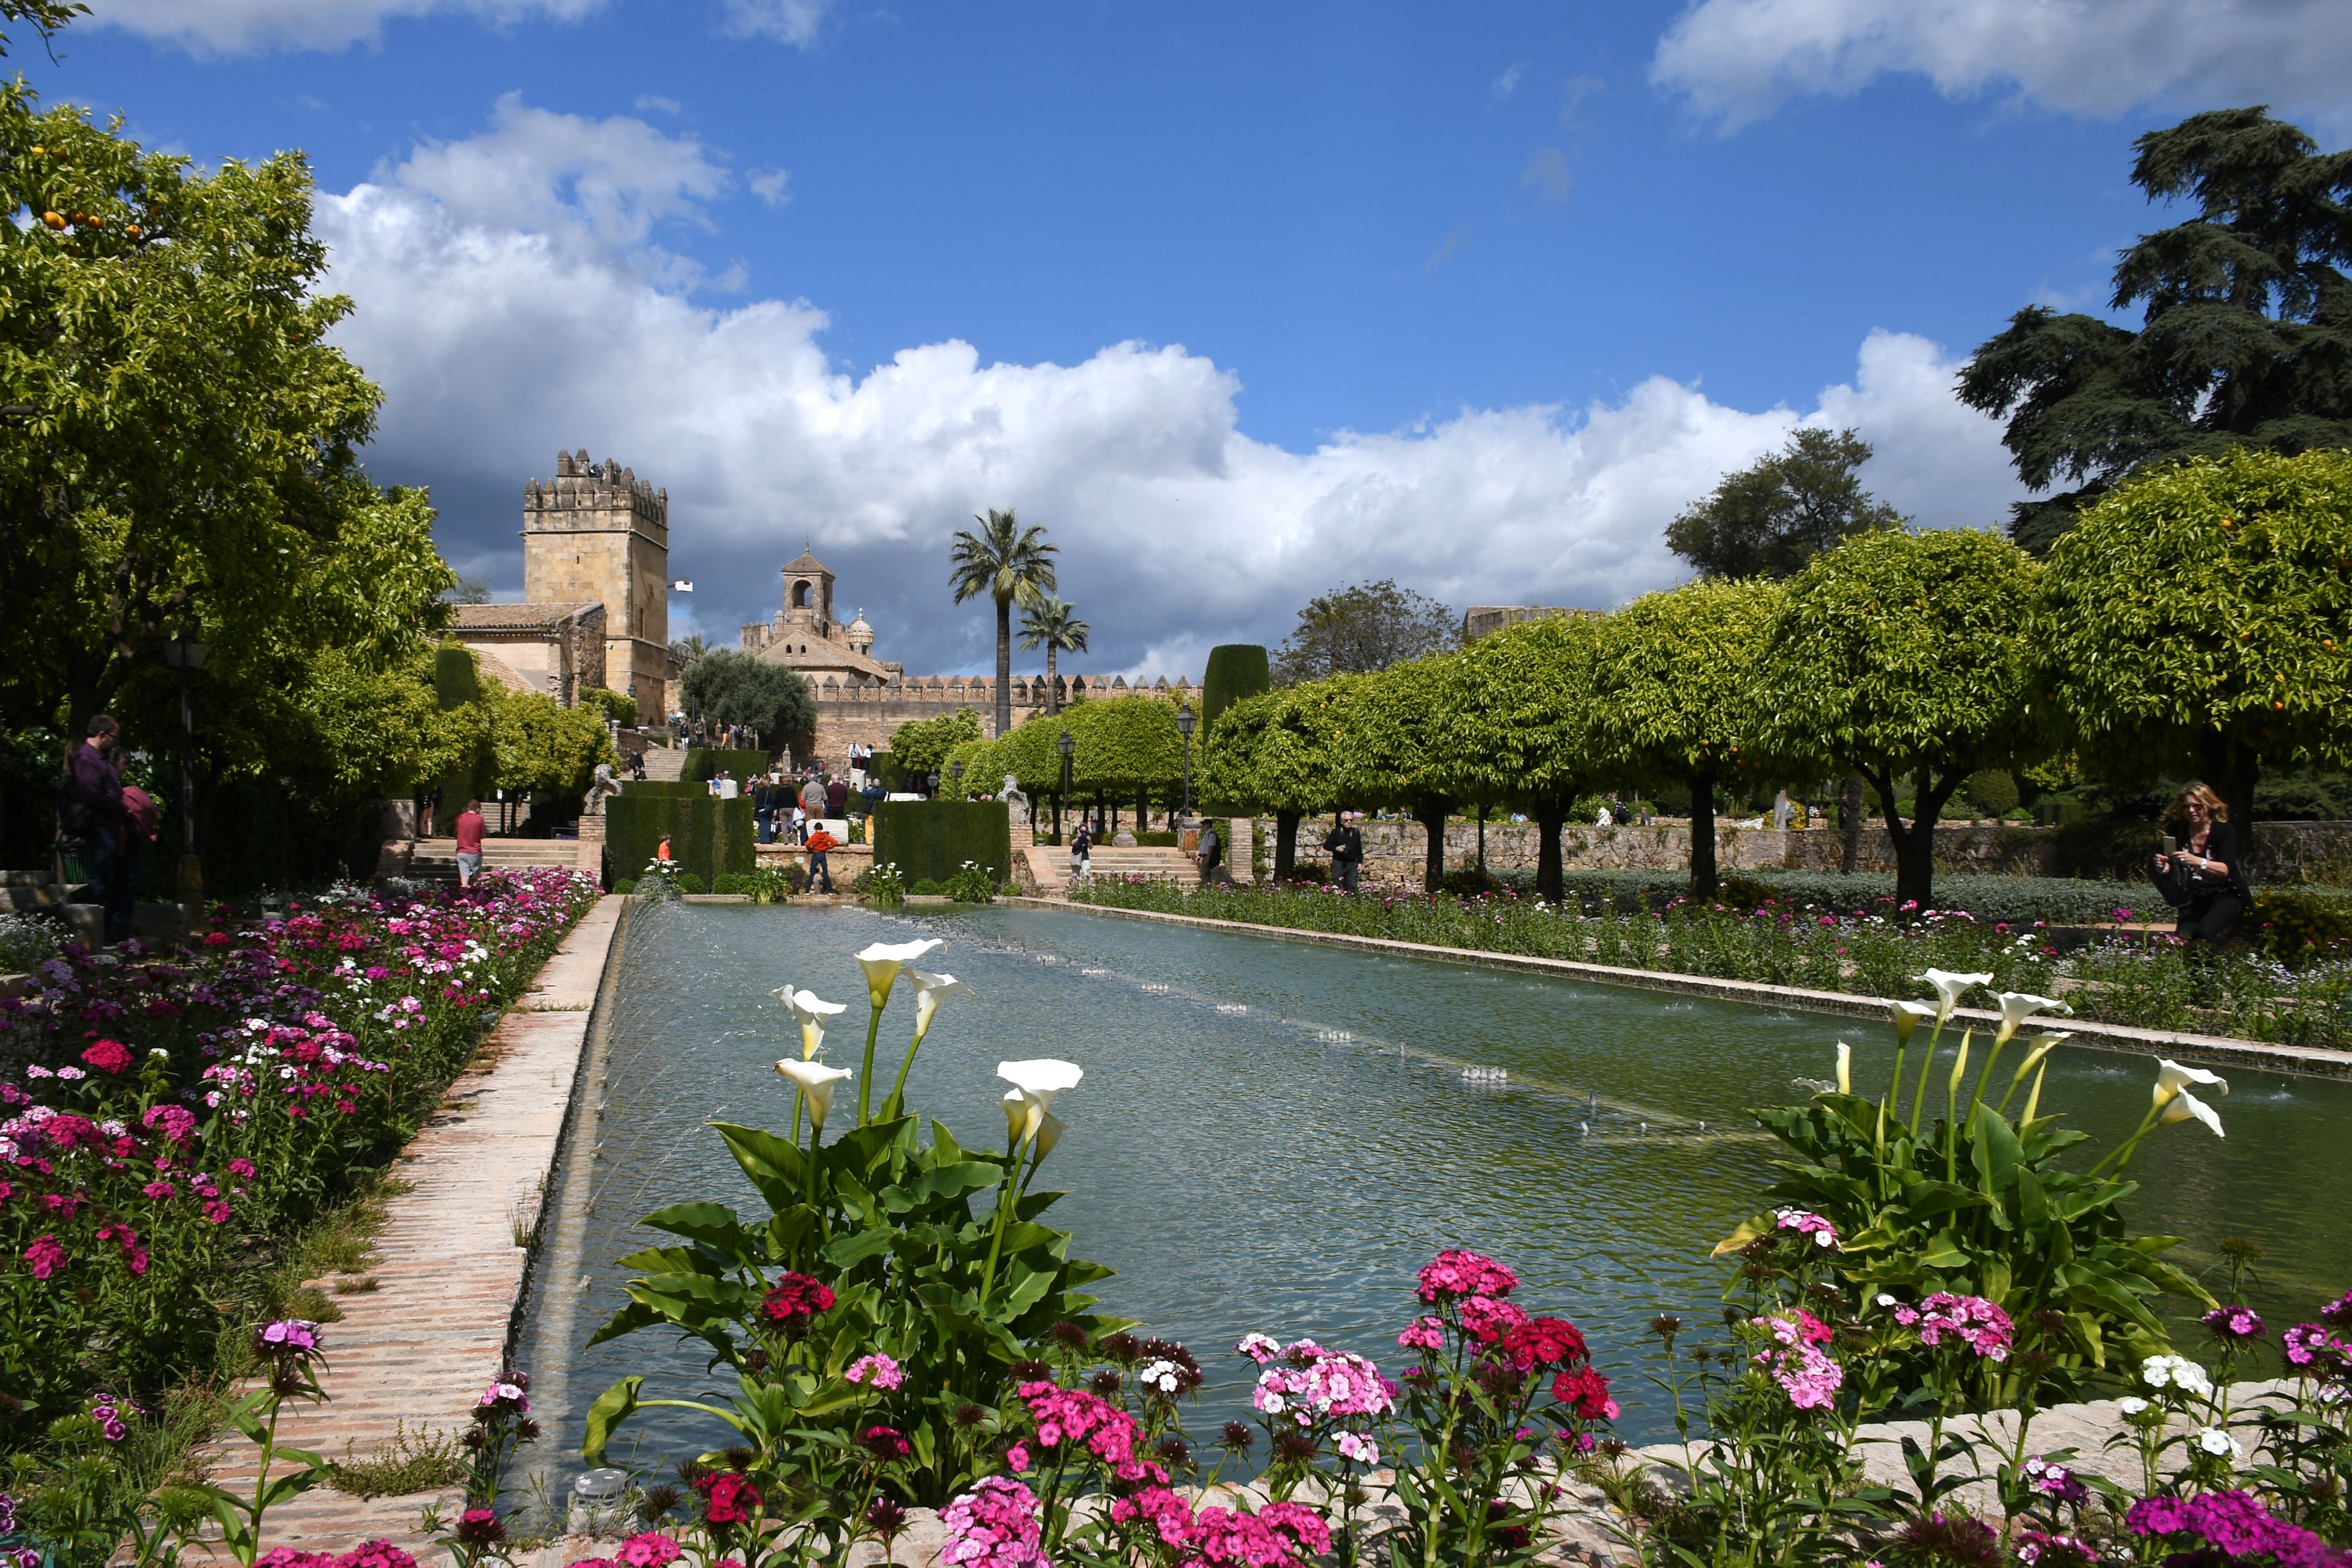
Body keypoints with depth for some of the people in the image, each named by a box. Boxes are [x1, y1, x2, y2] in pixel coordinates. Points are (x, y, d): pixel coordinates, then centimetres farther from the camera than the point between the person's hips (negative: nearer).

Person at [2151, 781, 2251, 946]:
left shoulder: (2224, 831, -14)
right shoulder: (2179, 831, -4)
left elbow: (2228, 869, -27)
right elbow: (2173, 869, 0)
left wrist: (2197, 861, -45)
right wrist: (2164, 868, -26)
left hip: (2227, 896, -3)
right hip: (2196, 898, 3)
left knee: (2206, 931, -29)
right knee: (2183, 937, -20)